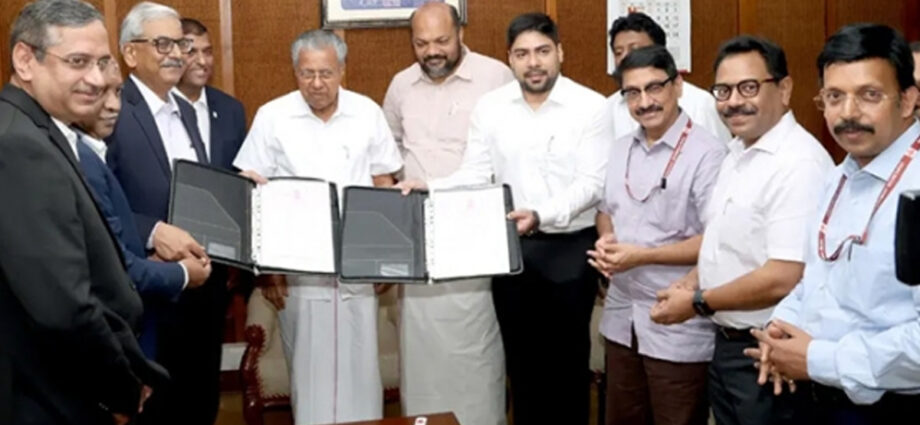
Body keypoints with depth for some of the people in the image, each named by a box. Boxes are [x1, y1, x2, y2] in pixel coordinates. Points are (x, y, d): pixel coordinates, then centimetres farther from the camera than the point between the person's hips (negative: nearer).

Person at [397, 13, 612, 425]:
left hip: (569, 248, -3)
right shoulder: (489, 107, 2)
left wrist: (541, 215, -30)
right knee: (521, 357, 14)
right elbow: (474, 175, 1)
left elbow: (591, 183, -15)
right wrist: (428, 188, -16)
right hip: (509, 247, 3)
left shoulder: (590, 106, -8)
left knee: (567, 358, 10)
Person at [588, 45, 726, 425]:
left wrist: (641, 256, -20)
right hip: (622, 319, 7)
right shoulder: (620, 150, 9)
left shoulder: (707, 153, -16)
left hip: (679, 328, -7)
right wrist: (605, 241, -4)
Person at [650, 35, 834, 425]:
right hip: (726, 343, 9)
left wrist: (698, 302, -15)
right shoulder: (738, 153, 8)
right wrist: (693, 279, 2)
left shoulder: (799, 163, -22)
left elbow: (784, 279, -28)